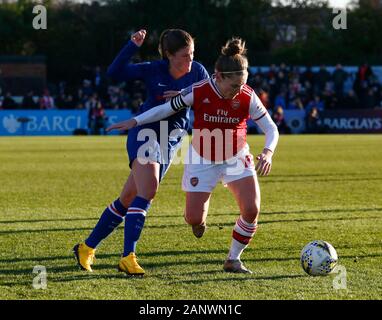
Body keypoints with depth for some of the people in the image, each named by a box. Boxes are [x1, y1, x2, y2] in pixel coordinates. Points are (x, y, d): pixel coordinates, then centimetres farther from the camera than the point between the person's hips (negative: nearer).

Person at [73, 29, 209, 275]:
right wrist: (133, 46, -23)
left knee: (129, 199, 7)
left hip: (170, 141, 4)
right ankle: (128, 257, -24)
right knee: (148, 191, -24)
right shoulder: (154, 70, -10)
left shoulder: (197, 72, -2)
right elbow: (115, 73, -14)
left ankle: (87, 248, 20)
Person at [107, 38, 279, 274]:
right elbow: (167, 108, -6)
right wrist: (135, 121, -10)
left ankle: (234, 260, 6)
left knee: (252, 210, -16)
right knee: (193, 218, -4)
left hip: (236, 157, 1)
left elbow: (271, 128, -11)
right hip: (203, 159, -1)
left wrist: (268, 152, -30)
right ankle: (202, 214, 37)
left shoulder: (248, 97, -18)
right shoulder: (199, 92, -21)